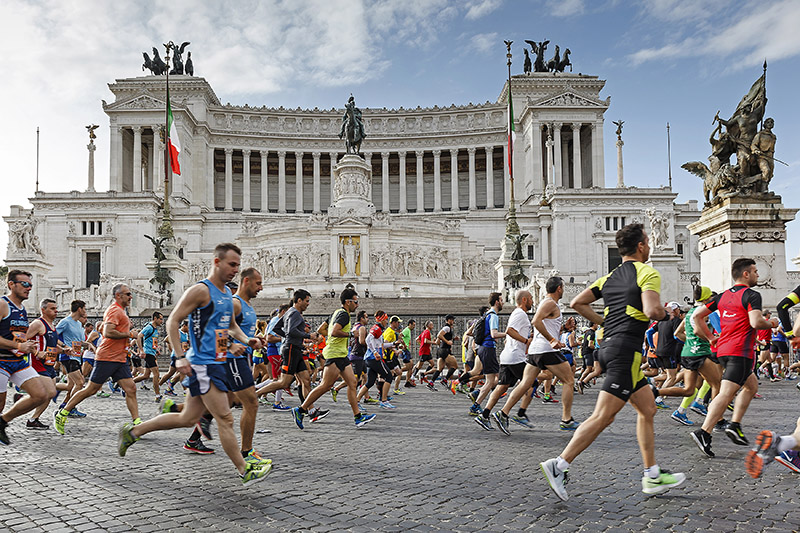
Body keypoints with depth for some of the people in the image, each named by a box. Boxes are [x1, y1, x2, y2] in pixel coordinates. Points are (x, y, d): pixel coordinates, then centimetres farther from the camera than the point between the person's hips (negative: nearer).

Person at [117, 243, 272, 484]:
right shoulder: (200, 290, -12)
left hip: (216, 363, 10)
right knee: (225, 419, -5)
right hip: (202, 364, -10)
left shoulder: (227, 292, 15)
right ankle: (245, 470, 3)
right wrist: (180, 357, -20)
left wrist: (246, 340, 8)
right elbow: (172, 321, -13)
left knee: (187, 419, 16)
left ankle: (132, 431, 29)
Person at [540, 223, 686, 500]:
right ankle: (559, 465, -13)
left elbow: (577, 302, 12)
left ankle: (652, 477, 21)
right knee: (603, 416, -10)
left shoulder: (610, 277, 17)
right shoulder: (648, 273, -5)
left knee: (647, 408, 17)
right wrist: (664, 311, 2)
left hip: (607, 346, 9)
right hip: (626, 349, -9)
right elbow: (652, 311, -20)